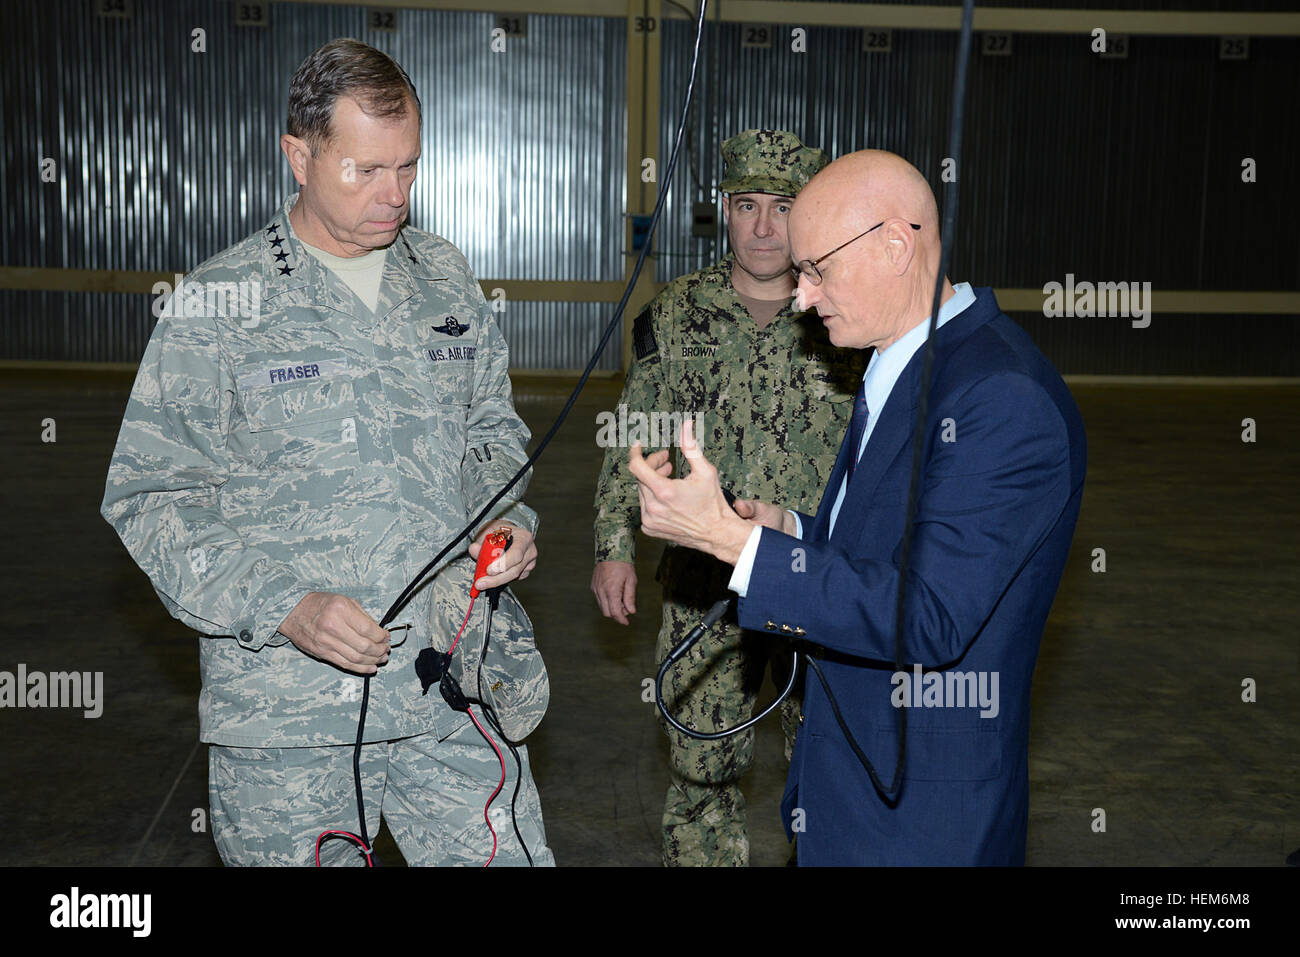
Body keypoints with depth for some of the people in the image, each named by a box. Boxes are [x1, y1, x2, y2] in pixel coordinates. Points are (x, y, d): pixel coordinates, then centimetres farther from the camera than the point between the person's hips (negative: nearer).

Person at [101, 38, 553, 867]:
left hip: (453, 684, 3)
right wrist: (284, 606, -18)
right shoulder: (219, 304, -5)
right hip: (285, 704, -3)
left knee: (509, 855, 3)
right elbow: (152, 499, -6)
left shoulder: (447, 279, 8)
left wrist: (508, 521, -1)